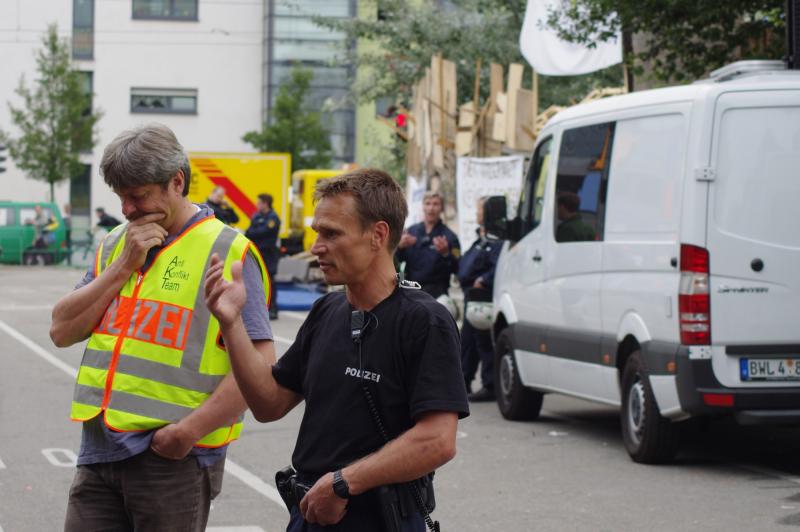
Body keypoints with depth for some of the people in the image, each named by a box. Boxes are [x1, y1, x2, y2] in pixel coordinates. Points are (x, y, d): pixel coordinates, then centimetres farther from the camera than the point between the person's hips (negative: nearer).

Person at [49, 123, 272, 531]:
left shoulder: (228, 252, -6)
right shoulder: (114, 246, 14)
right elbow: (63, 331, 5)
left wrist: (192, 429, -19)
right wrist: (125, 265, -3)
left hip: (174, 457, -5)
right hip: (100, 451, 5)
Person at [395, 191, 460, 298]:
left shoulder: (449, 236, -2)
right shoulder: (411, 231, 9)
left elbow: (455, 269, -7)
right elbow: (397, 259, 9)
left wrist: (445, 253, -26)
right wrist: (400, 247, -13)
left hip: (435, 291, -3)